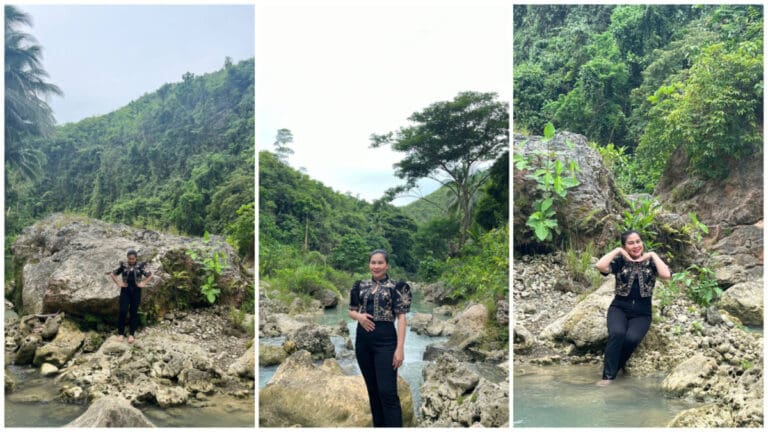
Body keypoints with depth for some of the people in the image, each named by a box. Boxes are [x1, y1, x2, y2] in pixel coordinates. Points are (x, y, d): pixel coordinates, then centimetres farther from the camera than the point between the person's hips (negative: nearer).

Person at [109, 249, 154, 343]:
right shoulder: (123, 266, 1)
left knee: (134, 312, 3)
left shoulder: (140, 266, -1)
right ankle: (120, 333, 5)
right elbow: (112, 274, 10)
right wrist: (118, 283, 1)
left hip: (136, 291, 0)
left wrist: (144, 283, -4)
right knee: (123, 311, -8)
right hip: (125, 290, 0)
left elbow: (151, 275, 2)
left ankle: (132, 334, 11)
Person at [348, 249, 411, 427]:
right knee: (372, 389, 13)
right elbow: (351, 311, 15)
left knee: (387, 391, -8)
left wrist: (400, 348, -14)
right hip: (363, 340, 5)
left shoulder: (396, 287, -4)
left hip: (385, 340, -5)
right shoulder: (360, 285, 10)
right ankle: (379, 425, 24)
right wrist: (358, 316, -9)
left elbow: (401, 318, -7)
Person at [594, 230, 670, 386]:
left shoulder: (650, 262, 5)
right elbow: (599, 266, -18)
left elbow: (666, 275, -15)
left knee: (632, 338, -30)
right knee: (617, 333, -33)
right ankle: (608, 375, -25)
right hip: (619, 308, 0)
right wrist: (617, 251, -9)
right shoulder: (620, 261, 2)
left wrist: (653, 255, -8)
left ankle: (614, 368, -9)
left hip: (642, 313, 1)